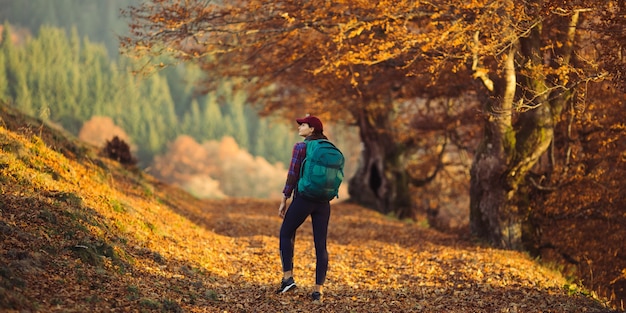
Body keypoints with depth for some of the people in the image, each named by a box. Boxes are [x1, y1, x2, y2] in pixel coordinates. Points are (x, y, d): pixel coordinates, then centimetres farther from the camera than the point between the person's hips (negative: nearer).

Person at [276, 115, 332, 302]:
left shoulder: (300, 147, -7)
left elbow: (292, 175, -10)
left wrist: (284, 200, -4)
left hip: (303, 197, -5)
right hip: (323, 201, 5)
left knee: (286, 234, 16)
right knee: (320, 245, 5)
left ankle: (288, 278, 6)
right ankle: (318, 290, 2)